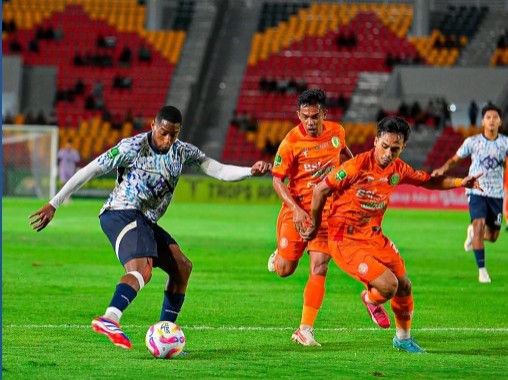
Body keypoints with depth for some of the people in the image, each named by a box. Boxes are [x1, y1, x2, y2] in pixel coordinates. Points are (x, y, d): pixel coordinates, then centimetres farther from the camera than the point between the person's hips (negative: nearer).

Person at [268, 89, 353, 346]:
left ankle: (305, 330, -4)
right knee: (284, 270, -2)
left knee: (319, 268, -9)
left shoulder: (336, 132, -3)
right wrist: (295, 209, -22)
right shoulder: (291, 142, -15)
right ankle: (279, 256, 37)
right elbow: (277, 180, -11)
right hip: (297, 209, -2)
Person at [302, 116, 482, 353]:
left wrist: (461, 182, 2)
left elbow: (428, 181, 16)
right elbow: (320, 191, -13)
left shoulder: (398, 169, -3)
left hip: (374, 236, 7)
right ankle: (370, 300, 19)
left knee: (404, 286, 12)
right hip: (346, 242, -7)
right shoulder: (356, 167, -24)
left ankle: (403, 338, 37)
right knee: (388, 285, -19)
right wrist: (314, 225, 0)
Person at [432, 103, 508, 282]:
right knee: (479, 225, -20)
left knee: (492, 236, 9)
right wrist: (444, 168, -12)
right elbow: (456, 158, 5)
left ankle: (472, 233, 45)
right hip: (476, 191, -2)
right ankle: (482, 270, -10)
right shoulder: (472, 142, -2)